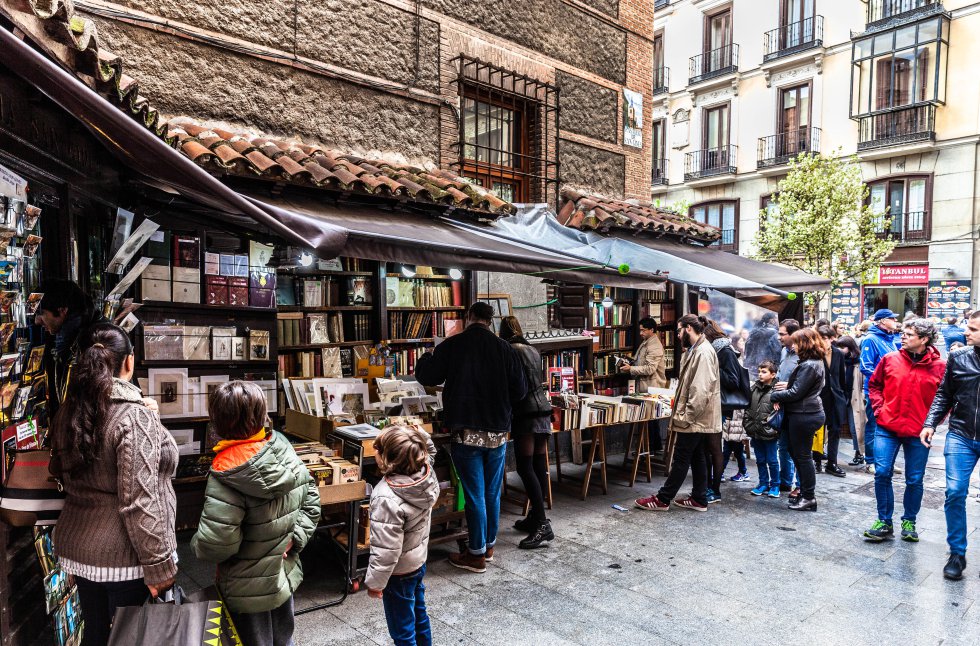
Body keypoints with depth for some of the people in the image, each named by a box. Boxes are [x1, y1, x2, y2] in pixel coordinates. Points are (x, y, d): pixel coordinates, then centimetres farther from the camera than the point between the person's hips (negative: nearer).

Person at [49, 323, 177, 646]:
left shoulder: (67, 414, 2)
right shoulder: (134, 416, -21)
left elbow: (62, 475, 17)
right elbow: (138, 501, -23)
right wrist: (158, 565, -17)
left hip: (76, 546, 7)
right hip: (123, 555, -7)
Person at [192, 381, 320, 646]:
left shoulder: (225, 474, -27)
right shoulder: (284, 449, -12)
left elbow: (214, 544, -25)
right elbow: (311, 498, -3)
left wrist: (196, 544, -5)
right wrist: (296, 538, -3)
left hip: (249, 591, -5)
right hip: (286, 573, 5)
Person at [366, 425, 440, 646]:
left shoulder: (388, 499, -35)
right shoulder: (426, 473, -16)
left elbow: (386, 549, -29)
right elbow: (429, 449, 9)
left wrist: (375, 582, -15)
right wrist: (420, 436, -9)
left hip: (399, 572, -7)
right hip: (418, 561, 7)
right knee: (419, 613, 28)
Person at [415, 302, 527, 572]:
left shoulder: (452, 345, -8)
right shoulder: (505, 349, -2)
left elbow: (425, 376, 0)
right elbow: (520, 391, 1)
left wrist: (427, 356, 21)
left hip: (466, 433, -3)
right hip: (498, 432, 3)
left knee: (475, 494, 4)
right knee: (492, 493, 16)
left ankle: (477, 554, 14)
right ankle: (489, 545, 30)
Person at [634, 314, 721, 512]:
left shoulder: (703, 352, -19)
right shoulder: (694, 350, 13)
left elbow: (701, 390, -24)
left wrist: (686, 416, -21)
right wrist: (682, 412, 15)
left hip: (694, 419, -10)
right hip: (696, 419, 10)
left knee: (681, 459, -2)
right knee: (697, 457, 14)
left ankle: (663, 499, 5)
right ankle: (699, 499, 22)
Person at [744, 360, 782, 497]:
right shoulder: (754, 388, 8)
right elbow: (748, 408, 13)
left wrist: (774, 428, -15)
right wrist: (747, 424, 7)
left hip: (769, 433, -6)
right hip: (756, 432, 6)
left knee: (772, 460, 6)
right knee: (760, 460, 15)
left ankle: (774, 485, 21)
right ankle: (763, 484, 26)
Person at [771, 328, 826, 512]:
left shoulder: (808, 366, -20)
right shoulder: (816, 362, 14)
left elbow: (796, 392, -20)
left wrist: (775, 395, -8)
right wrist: (787, 386, 5)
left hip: (804, 415, -10)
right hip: (807, 413, 10)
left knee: (802, 456, 0)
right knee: (797, 453, 18)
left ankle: (809, 497, 10)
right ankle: (805, 492, 28)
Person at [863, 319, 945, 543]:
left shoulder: (939, 366, -5)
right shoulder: (890, 359, -1)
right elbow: (874, 385, 12)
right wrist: (878, 409, 1)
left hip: (918, 432, -1)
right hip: (887, 428, 1)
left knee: (914, 480, 9)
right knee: (882, 473, -2)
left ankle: (909, 522, 29)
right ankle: (884, 522, 11)